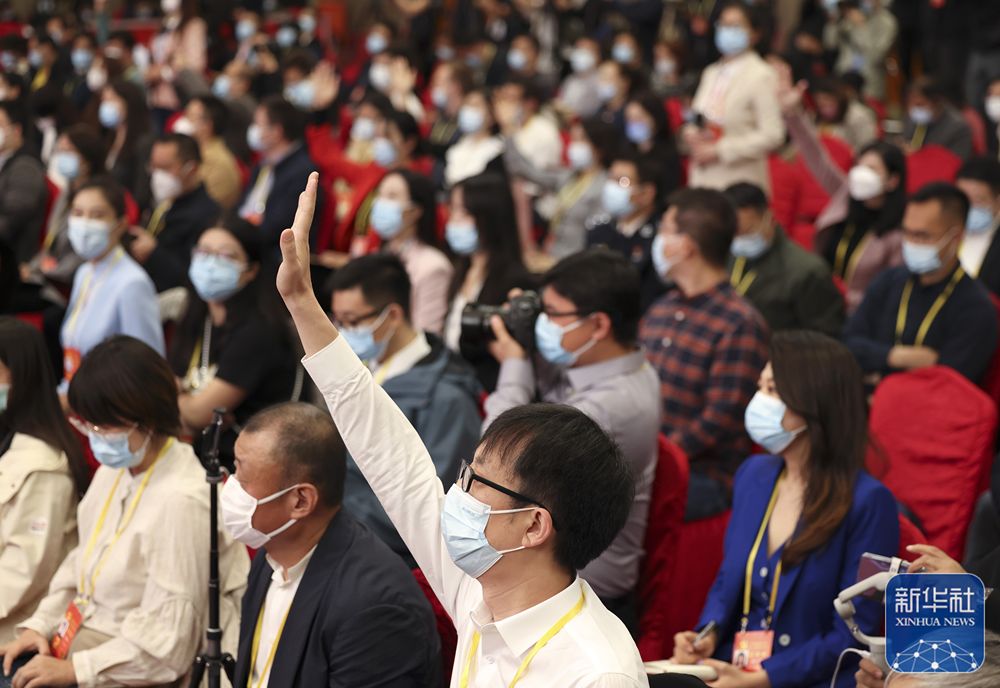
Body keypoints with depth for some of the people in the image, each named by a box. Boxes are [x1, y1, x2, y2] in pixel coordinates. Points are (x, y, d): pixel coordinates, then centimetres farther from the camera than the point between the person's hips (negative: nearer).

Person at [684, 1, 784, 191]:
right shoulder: (711, 73, 17)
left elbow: (772, 135, -12)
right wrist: (691, 134, 0)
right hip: (702, 179, 6)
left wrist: (719, 150, -13)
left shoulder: (761, 76, -6)